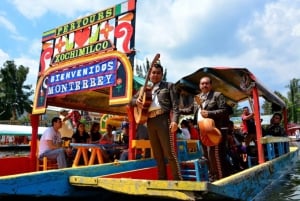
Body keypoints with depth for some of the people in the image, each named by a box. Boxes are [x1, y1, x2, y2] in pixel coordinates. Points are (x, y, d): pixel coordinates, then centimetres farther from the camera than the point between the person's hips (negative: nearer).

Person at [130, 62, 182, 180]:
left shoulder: (169, 86, 11)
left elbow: (175, 104, 0)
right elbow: (131, 101, 24)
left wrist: (174, 120, -14)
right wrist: (136, 101, -1)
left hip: (163, 119, -5)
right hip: (150, 122, 5)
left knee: (169, 152, -9)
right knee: (157, 154, 9)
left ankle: (178, 180, -2)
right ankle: (162, 179, 19)